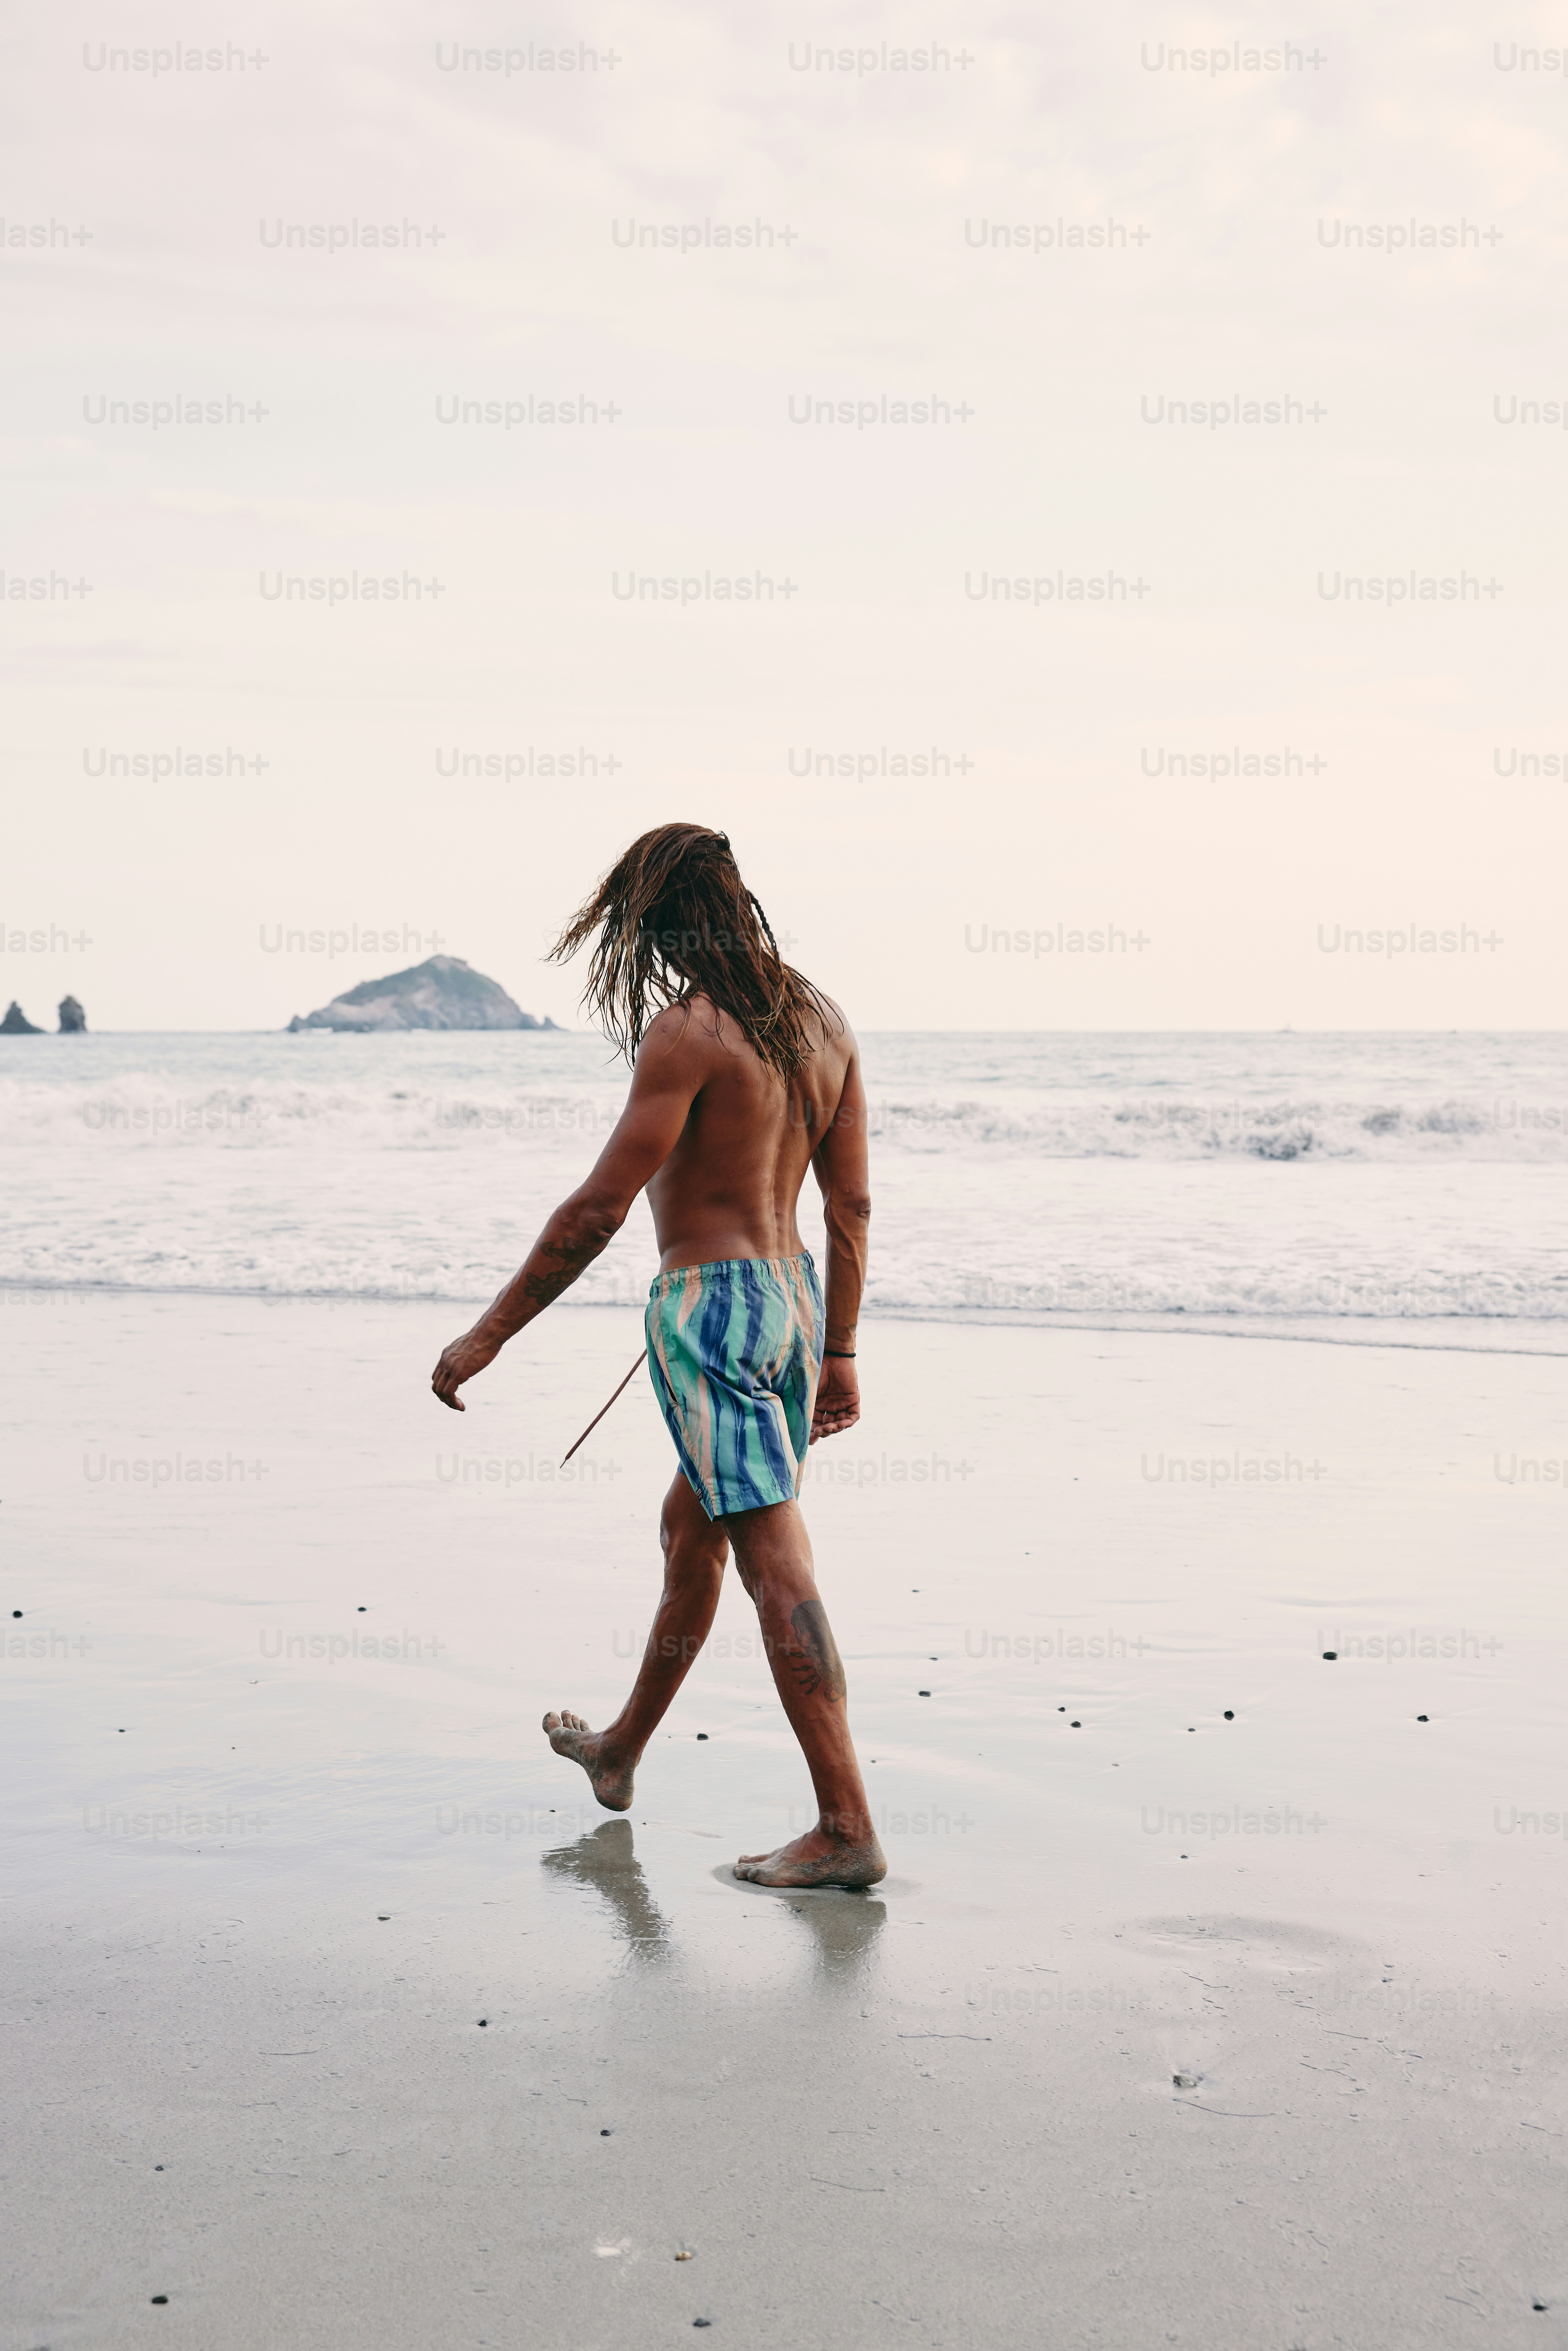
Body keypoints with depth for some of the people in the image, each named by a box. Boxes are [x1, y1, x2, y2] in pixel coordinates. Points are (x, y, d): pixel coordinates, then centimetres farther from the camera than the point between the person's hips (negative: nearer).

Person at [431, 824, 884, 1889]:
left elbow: (599, 1210, -17)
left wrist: (489, 1334, -10)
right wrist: (840, 1351, 19)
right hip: (794, 1293, 8)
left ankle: (848, 1828, -7)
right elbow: (852, 1204, 12)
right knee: (690, 1530, 22)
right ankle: (619, 1754, 40)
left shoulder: (687, 1031, -15)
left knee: (776, 1561, -8)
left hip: (711, 1304, -8)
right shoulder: (822, 1019, 8)